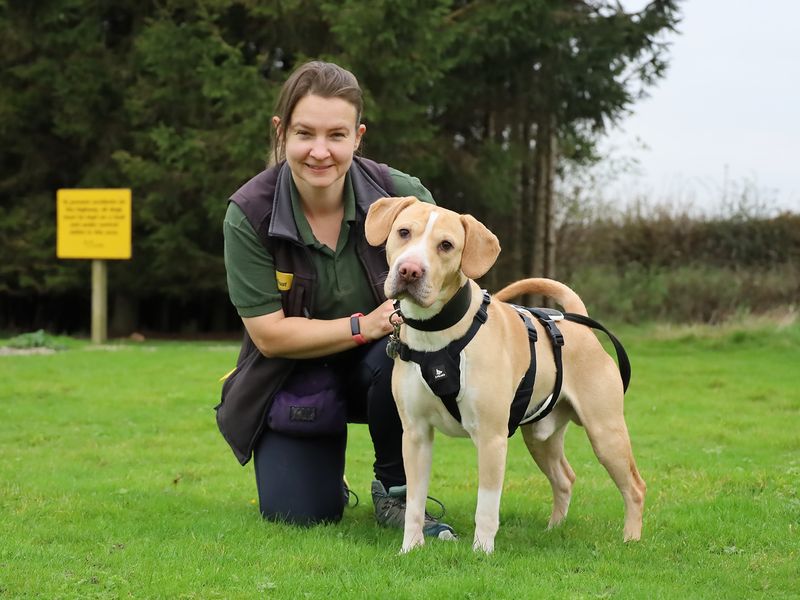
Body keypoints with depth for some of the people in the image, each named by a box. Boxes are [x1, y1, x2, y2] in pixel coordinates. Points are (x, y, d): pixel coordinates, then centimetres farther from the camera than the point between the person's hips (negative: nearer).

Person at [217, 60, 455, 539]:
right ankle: (330, 480, 25)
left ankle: (397, 492, -8)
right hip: (294, 377, 0)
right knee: (298, 515, -14)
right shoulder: (249, 214, -19)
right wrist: (363, 326, -28)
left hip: (374, 369, 0)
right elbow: (268, 333, -17)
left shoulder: (398, 194, -18)